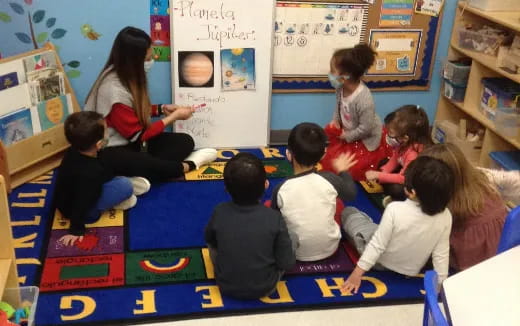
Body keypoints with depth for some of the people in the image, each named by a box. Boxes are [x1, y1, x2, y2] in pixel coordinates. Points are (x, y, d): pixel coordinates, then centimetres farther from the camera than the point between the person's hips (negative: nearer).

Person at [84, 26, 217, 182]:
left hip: (130, 141, 10)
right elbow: (138, 135, -18)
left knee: (185, 141, -6)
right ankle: (186, 166, -13)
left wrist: (162, 108, 3)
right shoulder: (114, 89, -25)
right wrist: (174, 116, -10)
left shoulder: (126, 75, 1)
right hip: (111, 152, -10)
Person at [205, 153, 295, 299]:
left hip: (226, 286, 2)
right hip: (265, 288, -1)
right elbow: (287, 264, -15)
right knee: (291, 239, 15)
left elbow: (209, 240, 3)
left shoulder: (219, 212, -18)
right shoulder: (274, 218, -22)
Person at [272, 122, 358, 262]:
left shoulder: (281, 190, -24)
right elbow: (351, 194, 2)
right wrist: (343, 171, 21)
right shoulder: (330, 179, -20)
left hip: (297, 253, -2)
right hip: (330, 248, 2)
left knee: (267, 206, 17)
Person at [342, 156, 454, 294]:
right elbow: (441, 254, -15)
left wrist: (357, 273, -16)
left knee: (349, 212, 16)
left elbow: (377, 245, -26)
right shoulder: (446, 216, -22)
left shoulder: (395, 209, -32)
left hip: (380, 262, -4)